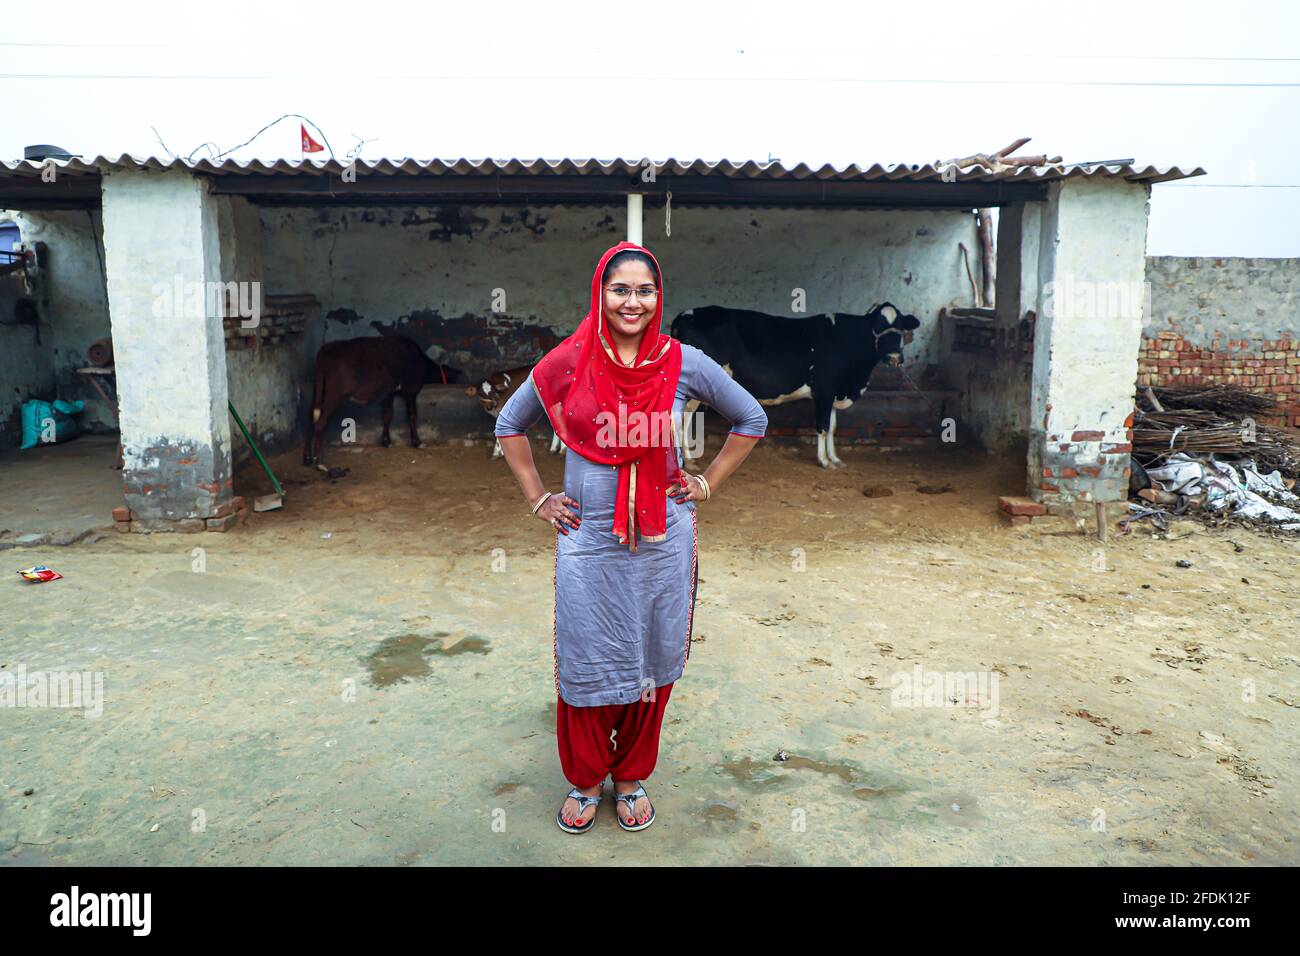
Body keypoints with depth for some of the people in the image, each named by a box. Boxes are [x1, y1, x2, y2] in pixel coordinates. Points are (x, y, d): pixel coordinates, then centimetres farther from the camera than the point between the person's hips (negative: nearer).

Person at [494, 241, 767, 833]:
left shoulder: (683, 363, -4)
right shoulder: (566, 363, -3)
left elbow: (751, 419, 10)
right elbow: (509, 425, 12)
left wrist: (707, 484, 5)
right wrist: (537, 498, 6)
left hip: (663, 540, 1)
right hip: (587, 540, 0)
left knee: (652, 662, 12)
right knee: (586, 663, 8)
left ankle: (633, 778, 33)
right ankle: (585, 780, 31)